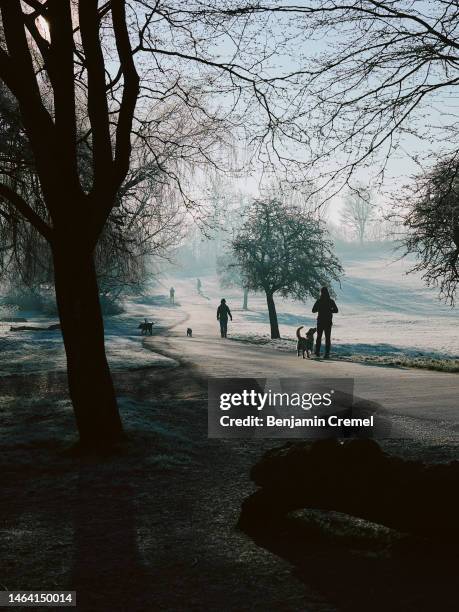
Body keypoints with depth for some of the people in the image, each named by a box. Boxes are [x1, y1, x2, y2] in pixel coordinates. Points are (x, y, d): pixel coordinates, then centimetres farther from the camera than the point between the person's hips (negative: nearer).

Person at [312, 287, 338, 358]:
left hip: (320, 321, 0)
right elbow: (336, 310, -3)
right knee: (328, 338, 4)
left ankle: (317, 352, 10)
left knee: (319, 337, 14)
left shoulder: (319, 301, -7)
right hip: (328, 322, 0)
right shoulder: (331, 301, -5)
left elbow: (313, 310, -1)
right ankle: (327, 353, -3)